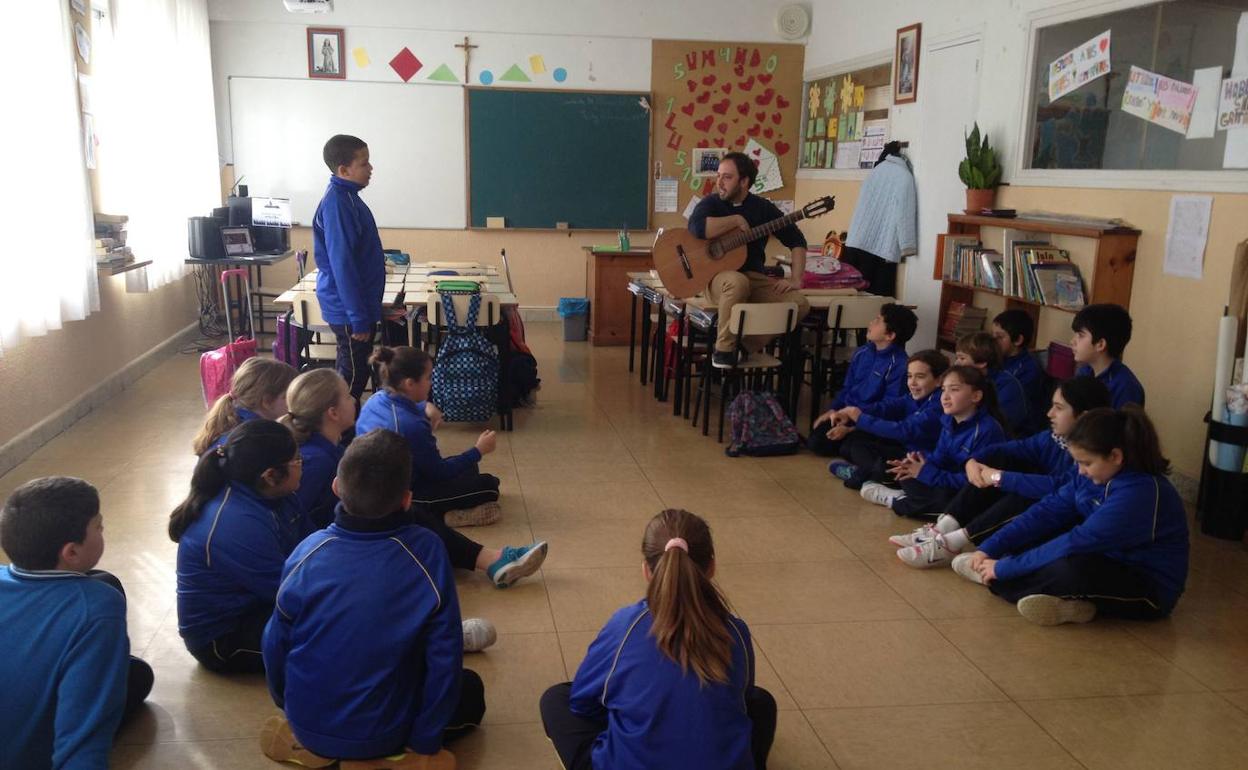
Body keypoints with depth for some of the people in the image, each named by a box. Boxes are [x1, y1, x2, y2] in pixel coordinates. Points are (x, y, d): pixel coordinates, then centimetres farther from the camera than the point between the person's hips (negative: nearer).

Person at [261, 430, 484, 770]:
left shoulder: (308, 552, -17)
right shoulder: (426, 552, -23)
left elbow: (276, 645, -4)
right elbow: (444, 658, -18)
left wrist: (290, 709, 17)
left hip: (309, 723, 3)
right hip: (383, 732, -3)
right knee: (470, 690, 22)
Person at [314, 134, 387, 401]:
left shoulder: (348, 197, 10)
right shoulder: (337, 203, -20)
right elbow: (342, 264, -23)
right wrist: (358, 317, -23)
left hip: (360, 303, 9)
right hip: (349, 309, -9)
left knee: (352, 372, 17)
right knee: (353, 376, 0)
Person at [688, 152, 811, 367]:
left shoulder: (763, 208, 7)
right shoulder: (711, 203, 0)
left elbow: (796, 240, 7)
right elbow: (697, 227, -24)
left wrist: (795, 279, -6)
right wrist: (737, 220, -14)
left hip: (754, 277, 4)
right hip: (716, 276, -4)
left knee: (799, 303, -16)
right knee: (738, 282, -40)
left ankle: (747, 347, -6)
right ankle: (724, 349, -22)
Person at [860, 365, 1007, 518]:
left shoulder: (988, 430, -25)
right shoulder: (949, 421, 1)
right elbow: (939, 458, 5)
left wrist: (929, 474, -24)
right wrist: (916, 462, -18)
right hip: (951, 482, 8)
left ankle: (897, 501, -7)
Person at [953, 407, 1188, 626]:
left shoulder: (1139, 494, -29)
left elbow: (1076, 544, -29)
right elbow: (1047, 511, -5)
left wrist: (1004, 568, -24)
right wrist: (988, 549, -13)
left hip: (1150, 592, -9)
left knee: (1070, 568, -36)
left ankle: (996, 580, -15)